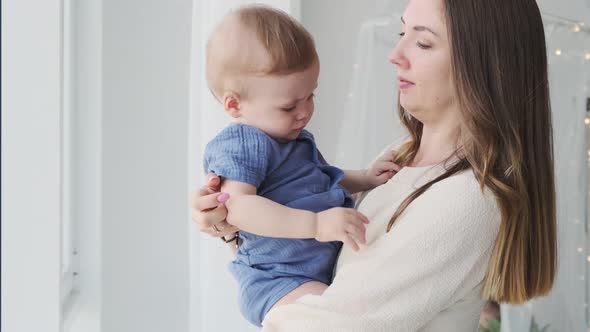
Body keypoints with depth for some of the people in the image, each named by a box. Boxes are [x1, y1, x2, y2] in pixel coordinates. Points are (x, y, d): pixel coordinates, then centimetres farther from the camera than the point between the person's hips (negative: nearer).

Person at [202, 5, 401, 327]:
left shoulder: (298, 138, 18)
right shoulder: (238, 145, -14)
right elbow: (236, 207, -30)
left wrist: (365, 178, 21)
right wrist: (315, 224, -35)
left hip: (328, 268, 10)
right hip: (278, 282, -10)